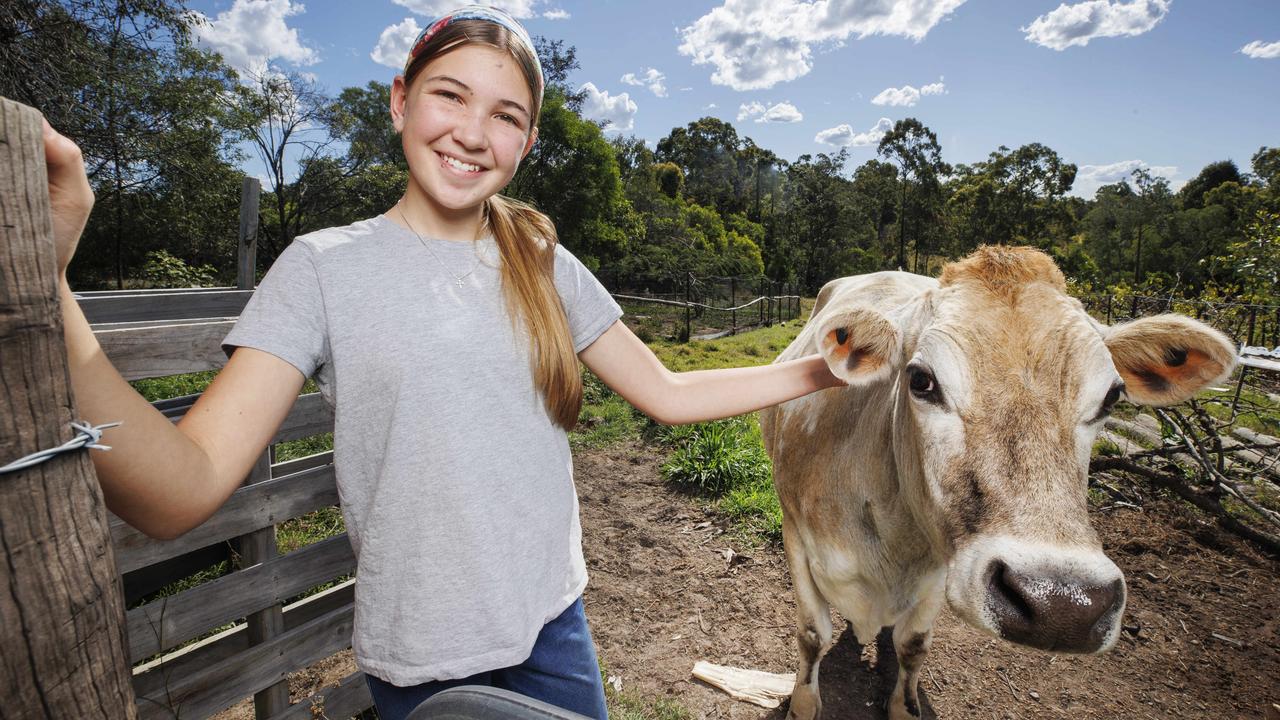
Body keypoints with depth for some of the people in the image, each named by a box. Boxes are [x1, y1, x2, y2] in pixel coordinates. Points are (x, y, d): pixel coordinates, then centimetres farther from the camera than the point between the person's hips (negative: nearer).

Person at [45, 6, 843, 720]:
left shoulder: (547, 268, -1)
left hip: (554, 626, 3)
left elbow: (667, 393, 2)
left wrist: (826, 369, 0)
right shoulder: (325, 266, -11)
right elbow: (182, 494, -19)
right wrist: (49, 278, -32)